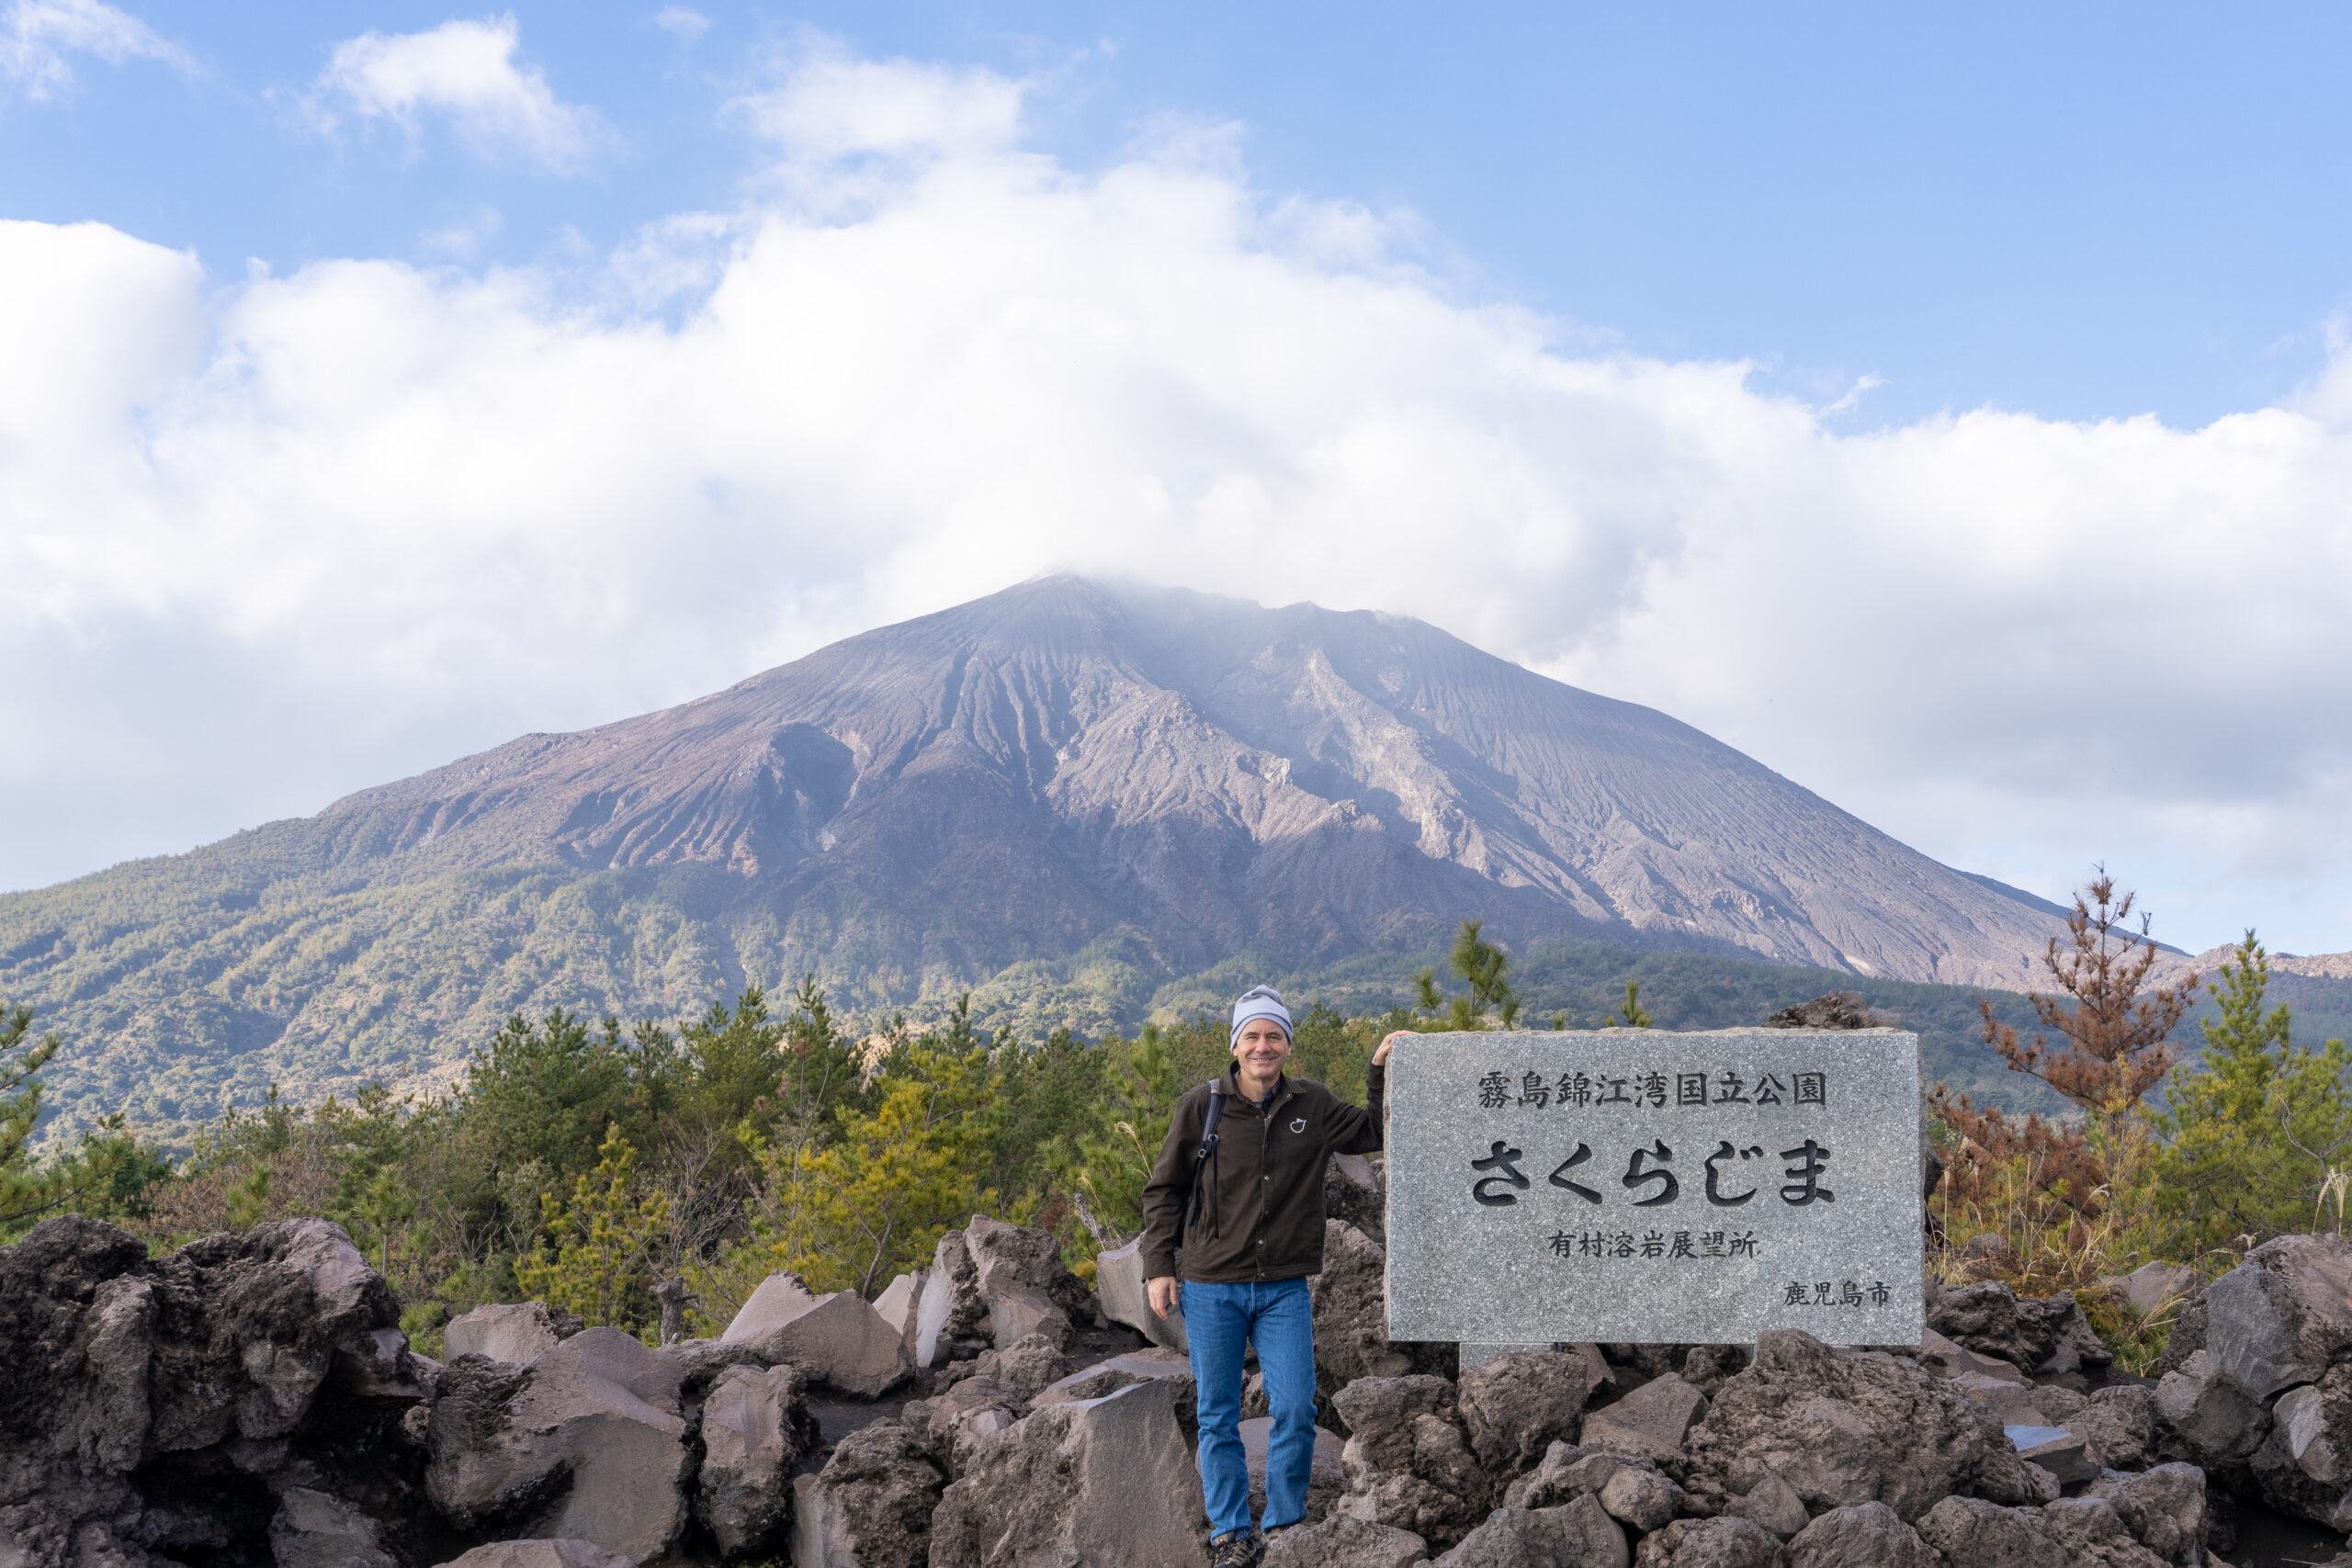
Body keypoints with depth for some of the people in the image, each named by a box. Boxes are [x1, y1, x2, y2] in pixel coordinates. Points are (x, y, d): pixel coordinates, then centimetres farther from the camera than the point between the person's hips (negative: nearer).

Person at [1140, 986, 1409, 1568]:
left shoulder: (1312, 1106, 2)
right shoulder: (1202, 1105, -3)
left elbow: (1374, 1131, 14)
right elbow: (1164, 1190, 5)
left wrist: (1382, 1071, 0)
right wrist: (1159, 1266, -1)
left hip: (1284, 1289, 1)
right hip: (1211, 1288, -1)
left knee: (1296, 1410, -3)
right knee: (1218, 1417, 5)